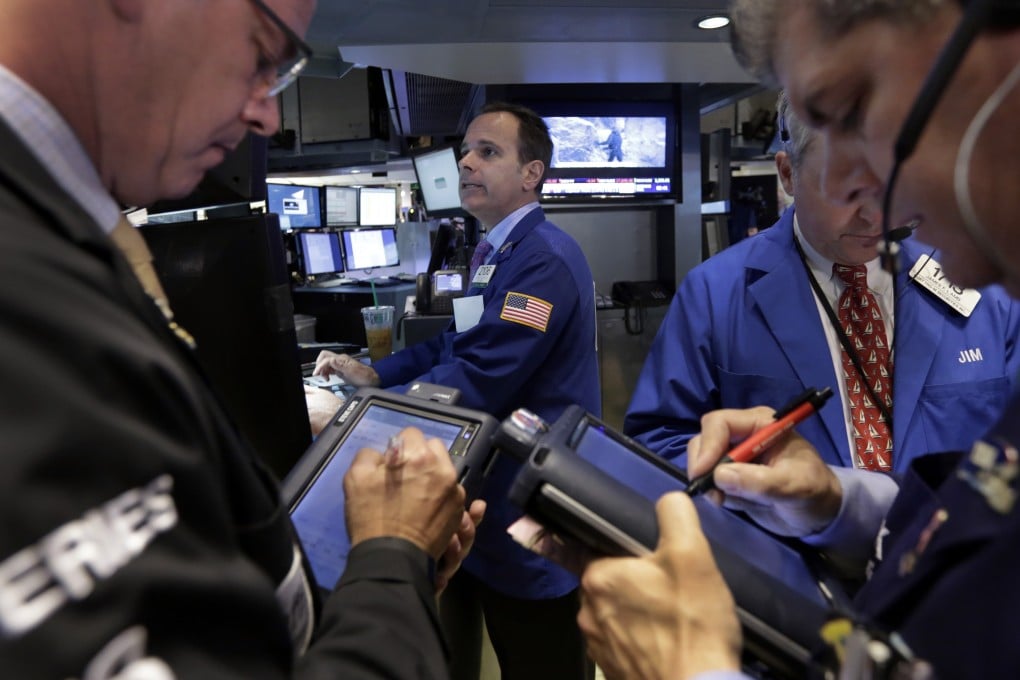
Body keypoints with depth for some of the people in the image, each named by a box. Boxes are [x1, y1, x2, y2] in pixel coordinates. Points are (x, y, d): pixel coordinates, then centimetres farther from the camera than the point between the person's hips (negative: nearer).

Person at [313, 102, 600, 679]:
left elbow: (477, 381, -28)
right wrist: (374, 374, 3)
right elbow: (454, 340, 17)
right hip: (494, 495, 10)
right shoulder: (495, 251, 12)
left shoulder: (544, 258, -22)